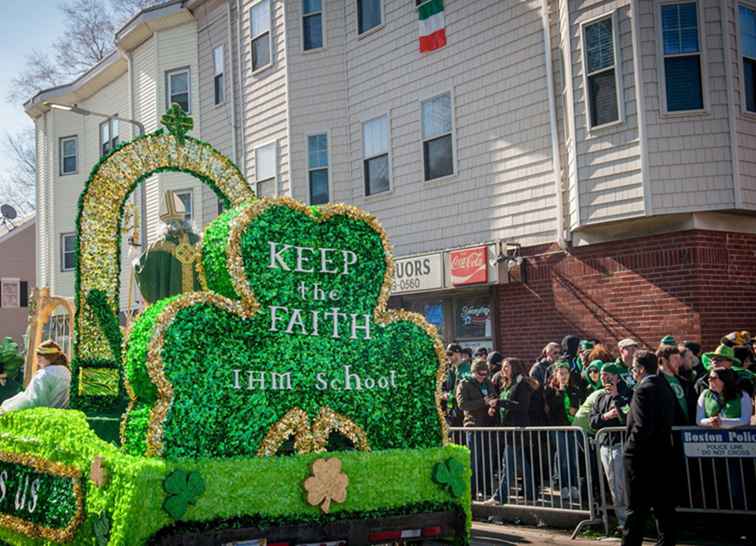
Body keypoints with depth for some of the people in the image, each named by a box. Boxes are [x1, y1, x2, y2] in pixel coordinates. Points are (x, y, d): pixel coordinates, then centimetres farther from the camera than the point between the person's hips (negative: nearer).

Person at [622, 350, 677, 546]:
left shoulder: (643, 389, -16)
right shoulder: (665, 388, 10)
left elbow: (642, 426, -24)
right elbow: (667, 421, 14)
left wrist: (630, 445, -9)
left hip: (641, 457, -8)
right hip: (663, 454, 8)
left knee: (636, 508, -1)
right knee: (664, 506, 11)